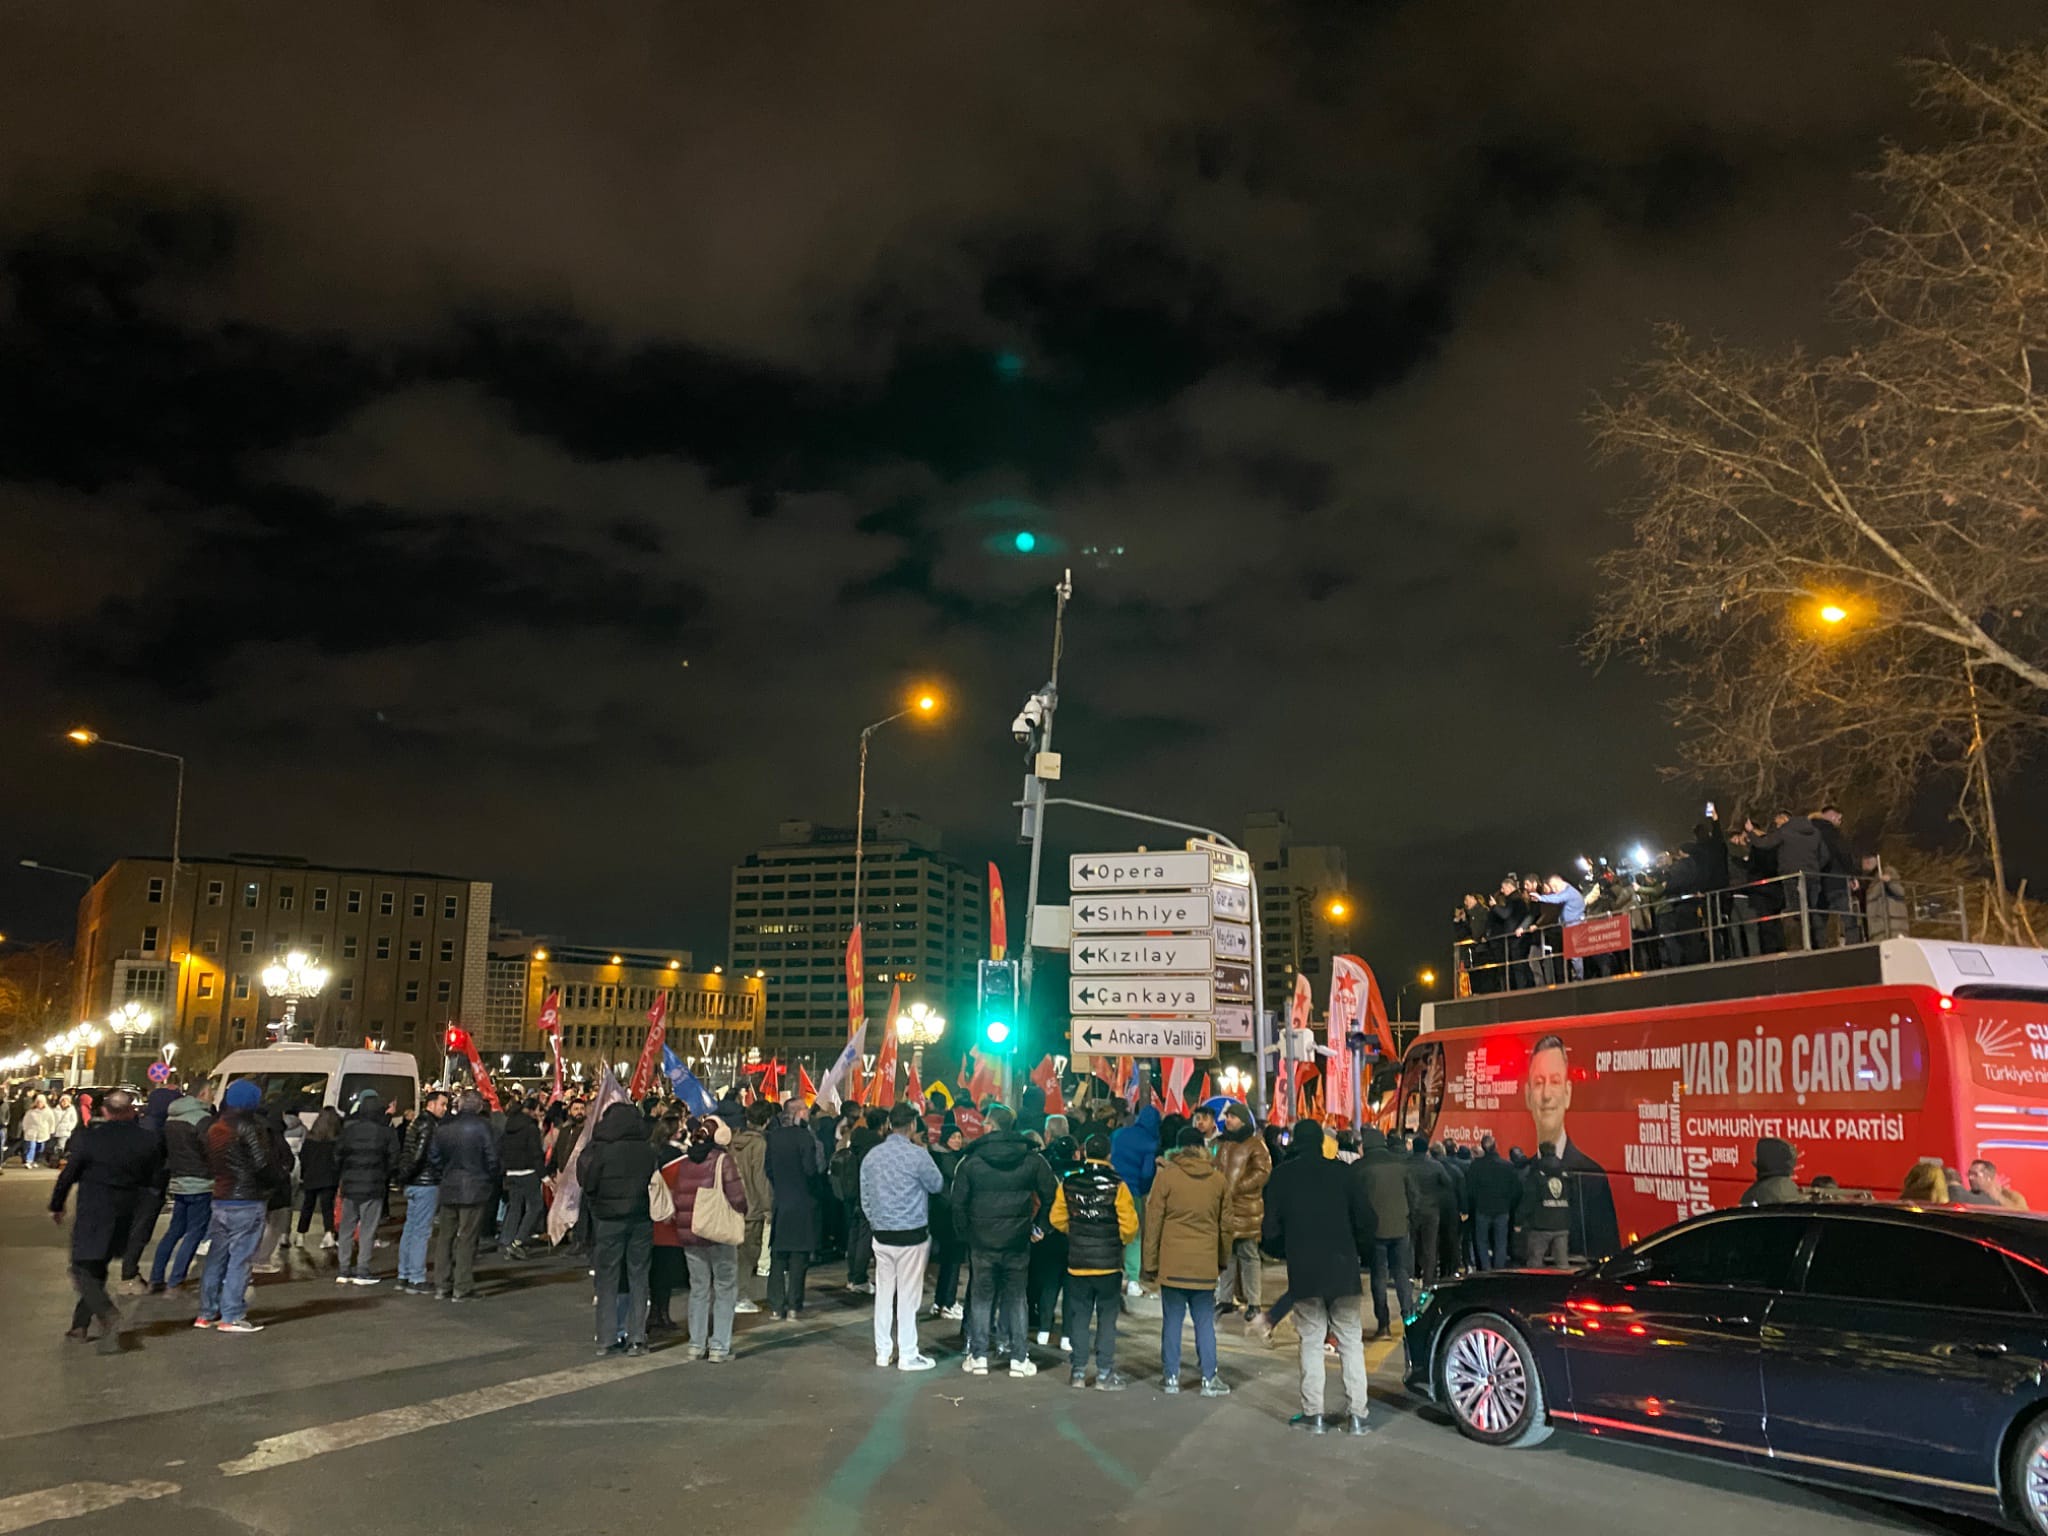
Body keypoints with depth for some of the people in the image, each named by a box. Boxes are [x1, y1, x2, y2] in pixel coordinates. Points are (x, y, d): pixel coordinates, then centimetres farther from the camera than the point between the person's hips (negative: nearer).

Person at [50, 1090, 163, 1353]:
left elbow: (68, 1176, -1)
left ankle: (108, 1314, -21)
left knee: (83, 1270, 1)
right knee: (97, 1269, 19)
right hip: (126, 1218, 4)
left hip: (93, 1215, -4)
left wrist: (56, 1206, 11)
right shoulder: (149, 1140, -4)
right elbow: (155, 1180, 3)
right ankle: (80, 1323, 22)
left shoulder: (89, 1138, -10)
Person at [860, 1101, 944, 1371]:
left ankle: (882, 1352, 20)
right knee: (908, 1296, 2)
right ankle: (907, 1355, 9)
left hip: (881, 1235, 5)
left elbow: (865, 1199, 9)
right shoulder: (917, 1155, -15)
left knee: (883, 1293, 12)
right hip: (911, 1236, -5)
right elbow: (936, 1185, -2)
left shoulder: (871, 1156, 3)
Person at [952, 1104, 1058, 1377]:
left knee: (980, 1298, 11)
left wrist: (966, 1230, 9)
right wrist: (1038, 1224, 11)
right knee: (1015, 1298, 10)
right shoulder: (1031, 1159, -4)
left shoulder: (971, 1160, -6)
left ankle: (978, 1356, 13)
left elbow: (958, 1203, -3)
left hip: (981, 1241, 0)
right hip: (1018, 1242, 0)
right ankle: (1018, 1358, 10)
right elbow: (1050, 1196, -2)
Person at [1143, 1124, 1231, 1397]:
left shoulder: (1166, 1175, -4)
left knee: (1172, 1321, 7)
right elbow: (1225, 1224, 10)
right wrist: (1223, 1261, 22)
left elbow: (1153, 1222, -3)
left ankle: (1171, 1376, 12)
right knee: (1205, 1323, 10)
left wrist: (1150, 1264, 4)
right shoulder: (1217, 1179, 4)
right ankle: (1209, 1378, 12)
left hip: (1172, 1262, -2)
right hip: (1205, 1264, 2)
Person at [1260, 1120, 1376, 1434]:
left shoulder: (1282, 1176, -1)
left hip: (1303, 1273, 0)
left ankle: (1312, 1413, 7)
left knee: (1311, 1343, 8)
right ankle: (1356, 1414, 6)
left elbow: (1271, 1227, 0)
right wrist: (1364, 1257, 15)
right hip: (1344, 1270, 1)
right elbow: (1367, 1222, 0)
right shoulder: (1343, 1172, 0)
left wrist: (1280, 1252, 19)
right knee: (1351, 1342, 8)